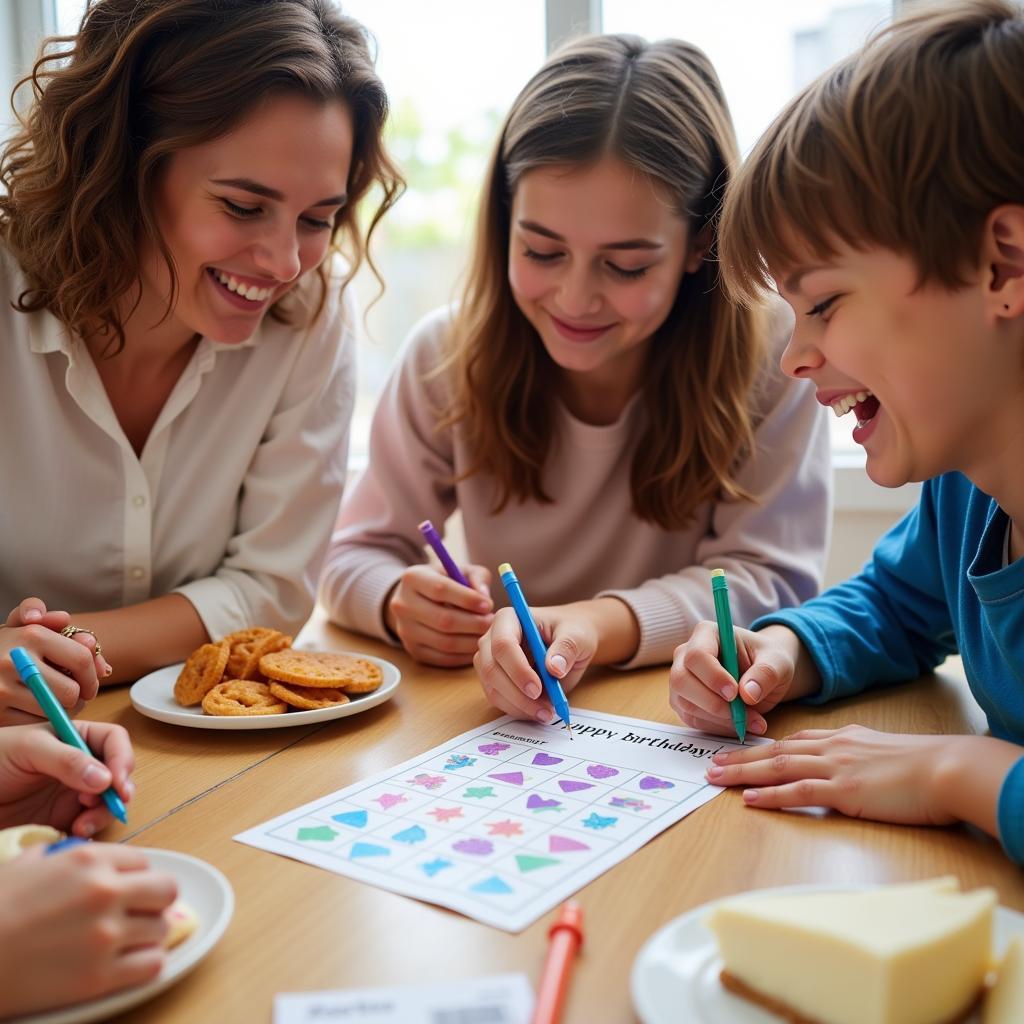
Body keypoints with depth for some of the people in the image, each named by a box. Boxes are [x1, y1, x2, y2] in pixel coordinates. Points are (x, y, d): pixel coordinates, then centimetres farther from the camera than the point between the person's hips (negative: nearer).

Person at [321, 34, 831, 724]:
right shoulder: (448, 355, -6)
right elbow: (355, 556, 1)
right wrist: (405, 604, -23)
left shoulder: (771, 352, -13)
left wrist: (602, 624, -32)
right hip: (497, 718, 3)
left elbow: (771, 578, -14)